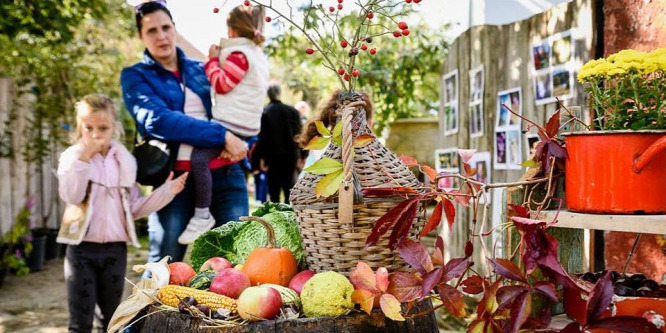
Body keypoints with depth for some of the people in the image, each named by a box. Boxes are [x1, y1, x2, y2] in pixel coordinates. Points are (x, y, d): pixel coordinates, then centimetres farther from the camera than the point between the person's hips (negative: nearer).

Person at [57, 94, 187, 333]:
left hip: (115, 249, 3)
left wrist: (166, 191, -1)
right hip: (82, 248, -3)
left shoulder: (125, 161, 7)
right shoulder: (72, 156, -1)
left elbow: (134, 208, 7)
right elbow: (71, 196, -19)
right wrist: (83, 158, -23)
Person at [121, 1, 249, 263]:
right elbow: (158, 120, -14)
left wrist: (238, 145, -1)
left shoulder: (200, 70, 15)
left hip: (225, 173, 3)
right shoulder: (135, 76, 4)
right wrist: (221, 136, -18)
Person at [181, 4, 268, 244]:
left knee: (199, 158, -24)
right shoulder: (258, 55, 20)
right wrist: (220, 59, 25)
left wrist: (213, 60, 0)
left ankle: (202, 215, -25)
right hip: (246, 125, 11)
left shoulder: (239, 54, -10)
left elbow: (221, 84, -13)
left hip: (232, 123, -11)